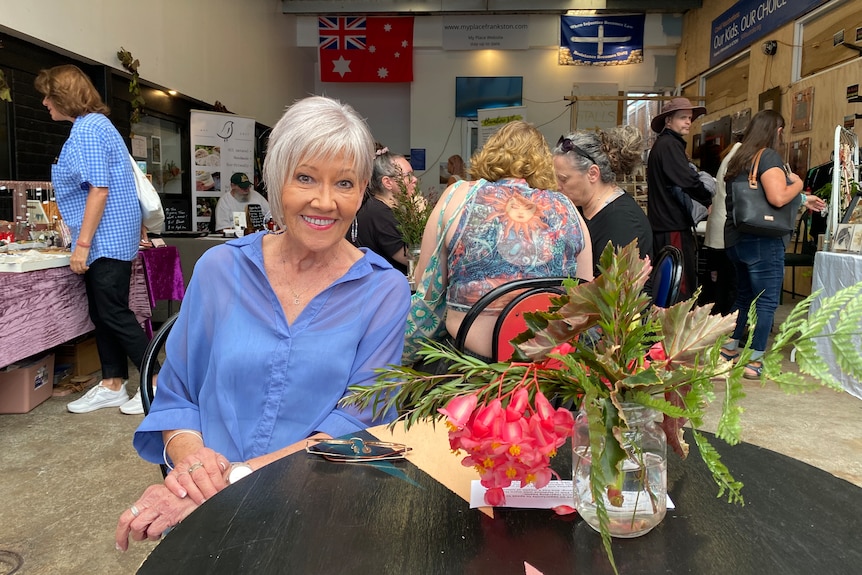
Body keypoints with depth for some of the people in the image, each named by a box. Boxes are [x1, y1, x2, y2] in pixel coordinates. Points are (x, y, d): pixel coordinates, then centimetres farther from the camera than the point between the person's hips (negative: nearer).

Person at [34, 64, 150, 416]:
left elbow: (99, 189, -21)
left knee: (114, 314, -6)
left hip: (107, 238, -10)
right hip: (103, 240, 10)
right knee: (101, 314, 12)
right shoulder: (91, 126, 18)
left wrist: (82, 244, -21)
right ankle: (113, 386, 20)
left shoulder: (88, 128, -14)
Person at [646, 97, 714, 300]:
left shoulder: (663, 144, 20)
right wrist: (709, 200, -4)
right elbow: (689, 180, -21)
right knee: (682, 288, -11)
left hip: (665, 225, 11)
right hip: (673, 228, -11)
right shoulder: (670, 145, -11)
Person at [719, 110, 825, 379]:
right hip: (763, 242, -9)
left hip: (736, 239, 9)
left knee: (744, 296, 21)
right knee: (766, 302, -1)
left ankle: (729, 349, 27)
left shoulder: (741, 158, 15)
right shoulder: (769, 156, -12)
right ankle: (754, 361, 0)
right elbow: (778, 198, -26)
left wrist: (802, 200, 25)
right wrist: (797, 183, -6)